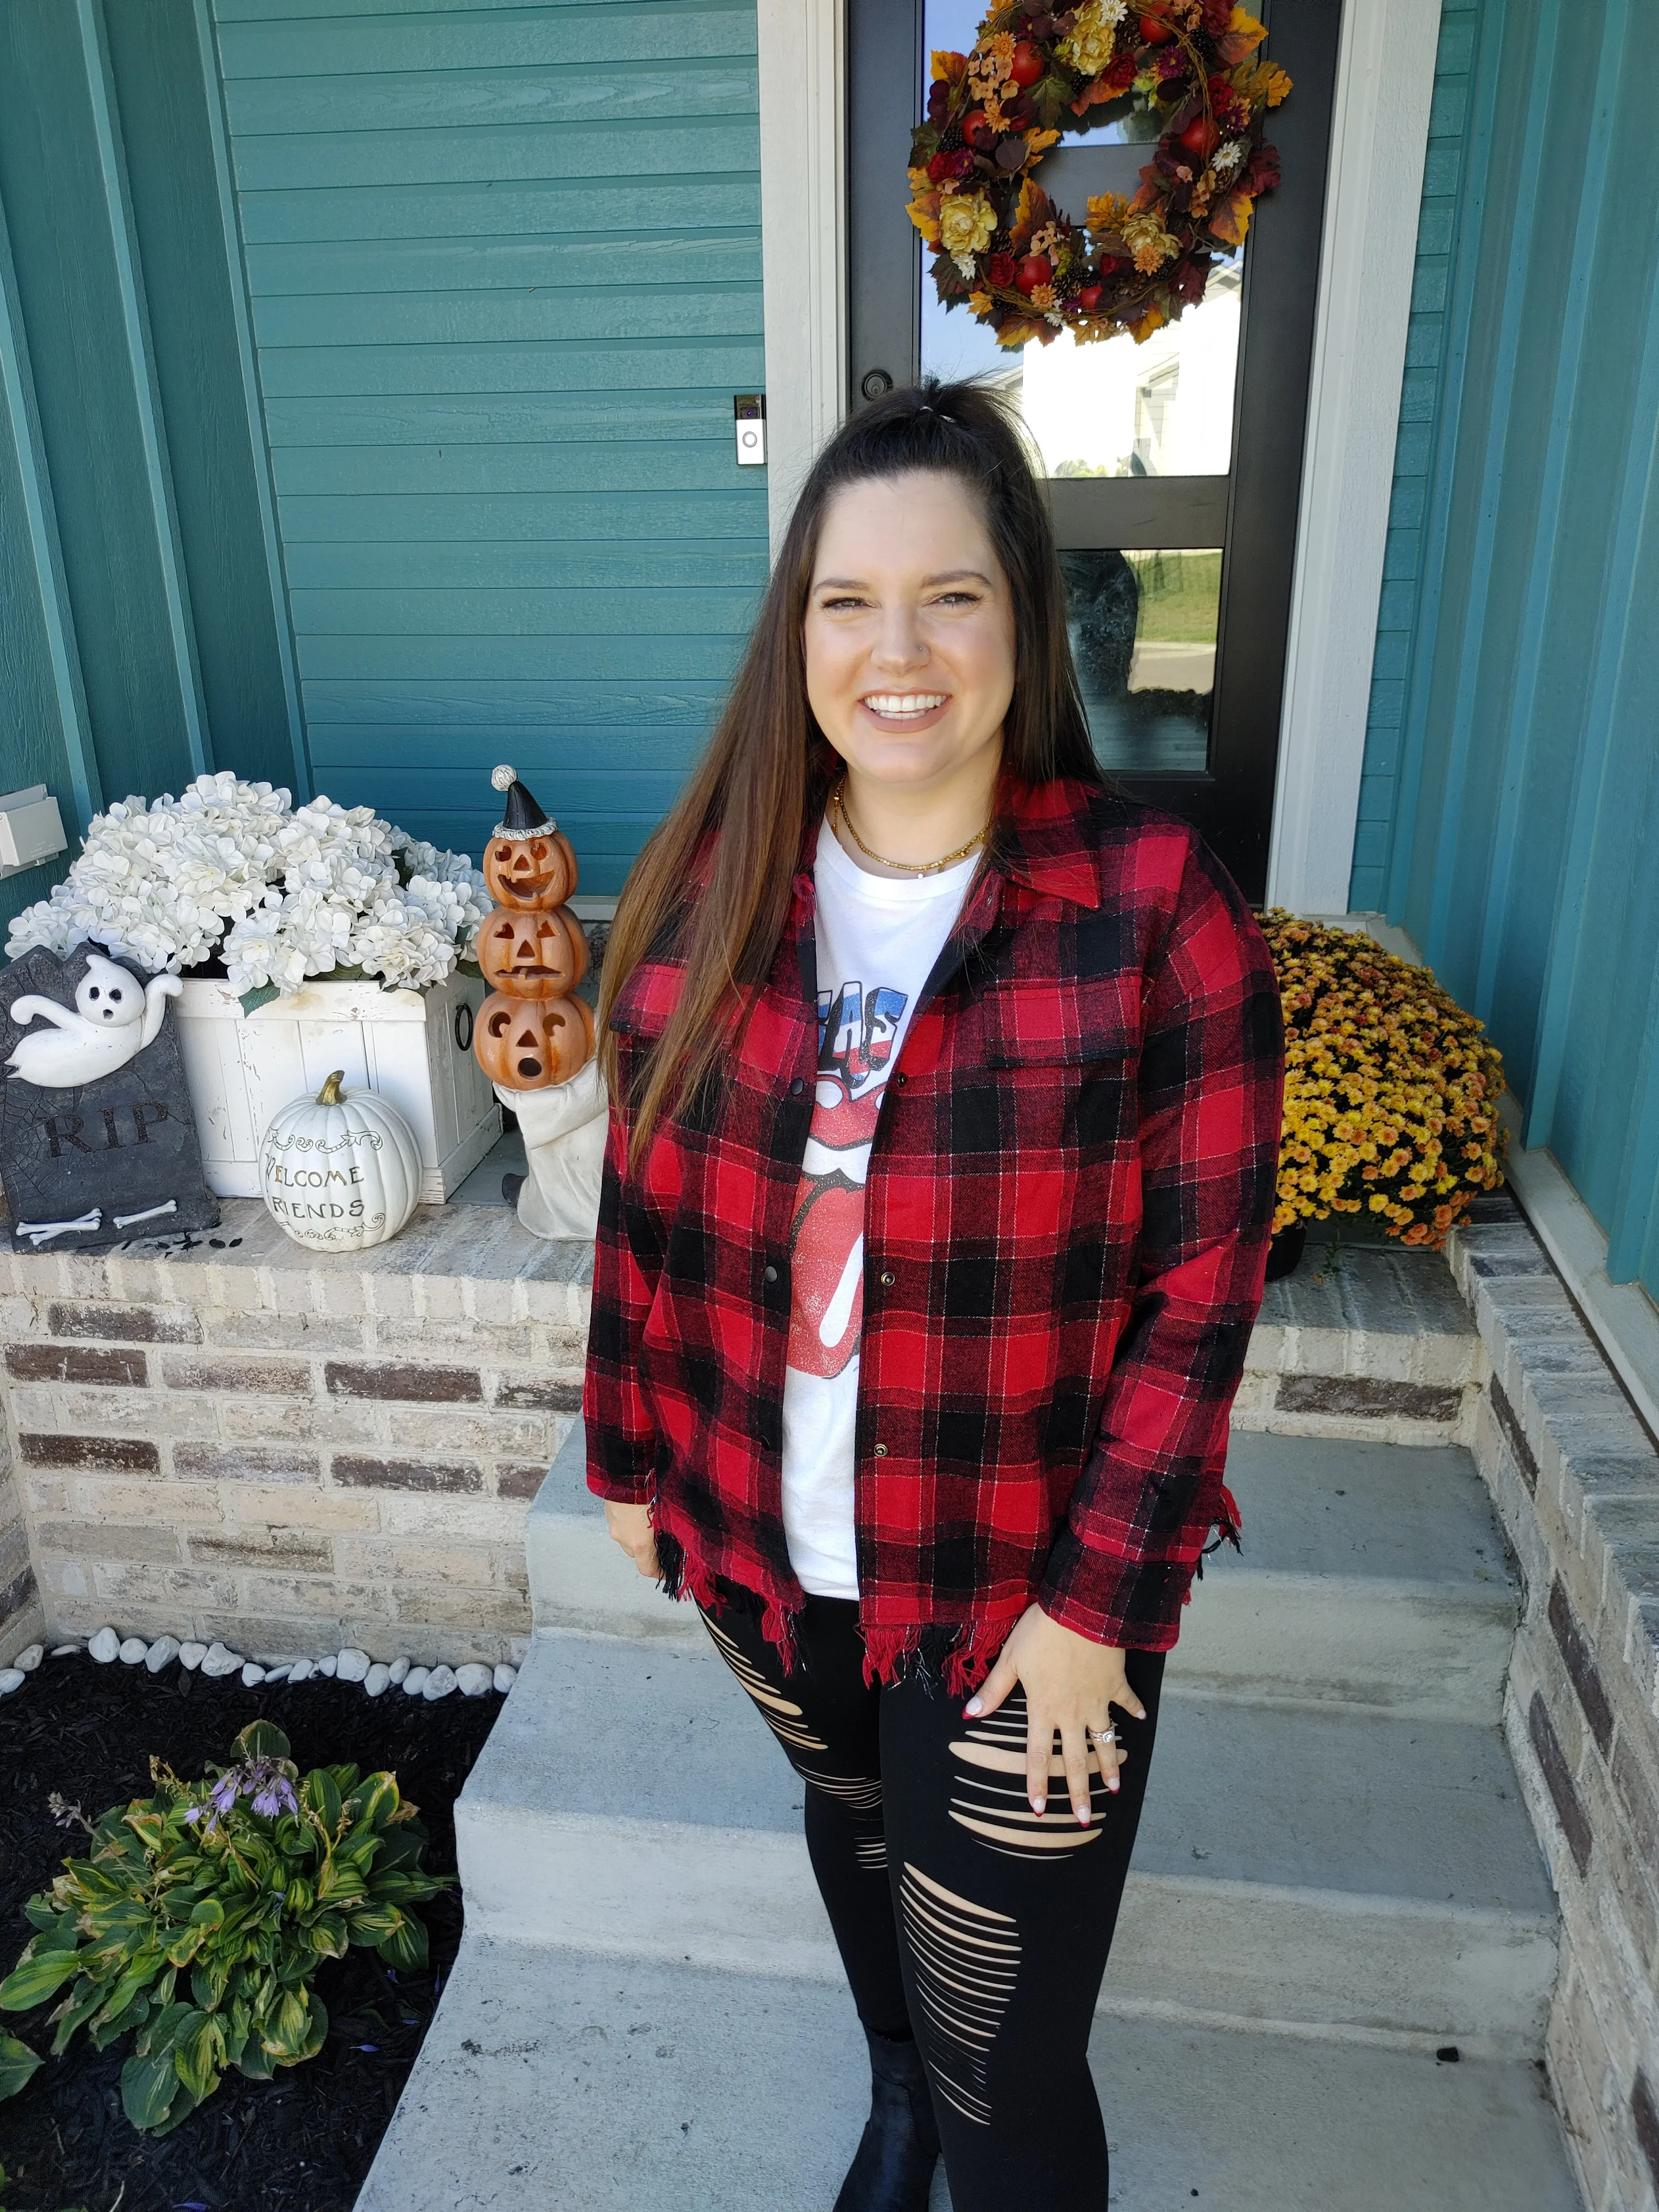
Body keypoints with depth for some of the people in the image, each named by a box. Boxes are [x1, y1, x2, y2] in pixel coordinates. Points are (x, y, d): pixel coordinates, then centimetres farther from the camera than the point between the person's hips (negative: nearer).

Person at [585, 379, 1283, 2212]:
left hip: (1024, 1596, -4)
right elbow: (646, 1203, 2)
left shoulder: (1159, 910, -18)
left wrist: (1098, 1596, -13)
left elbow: (1203, 1282, -14)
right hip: (765, 1555, 5)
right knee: (852, 1832, 31)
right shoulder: (706, 885, -7)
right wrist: (628, 1456, 8)